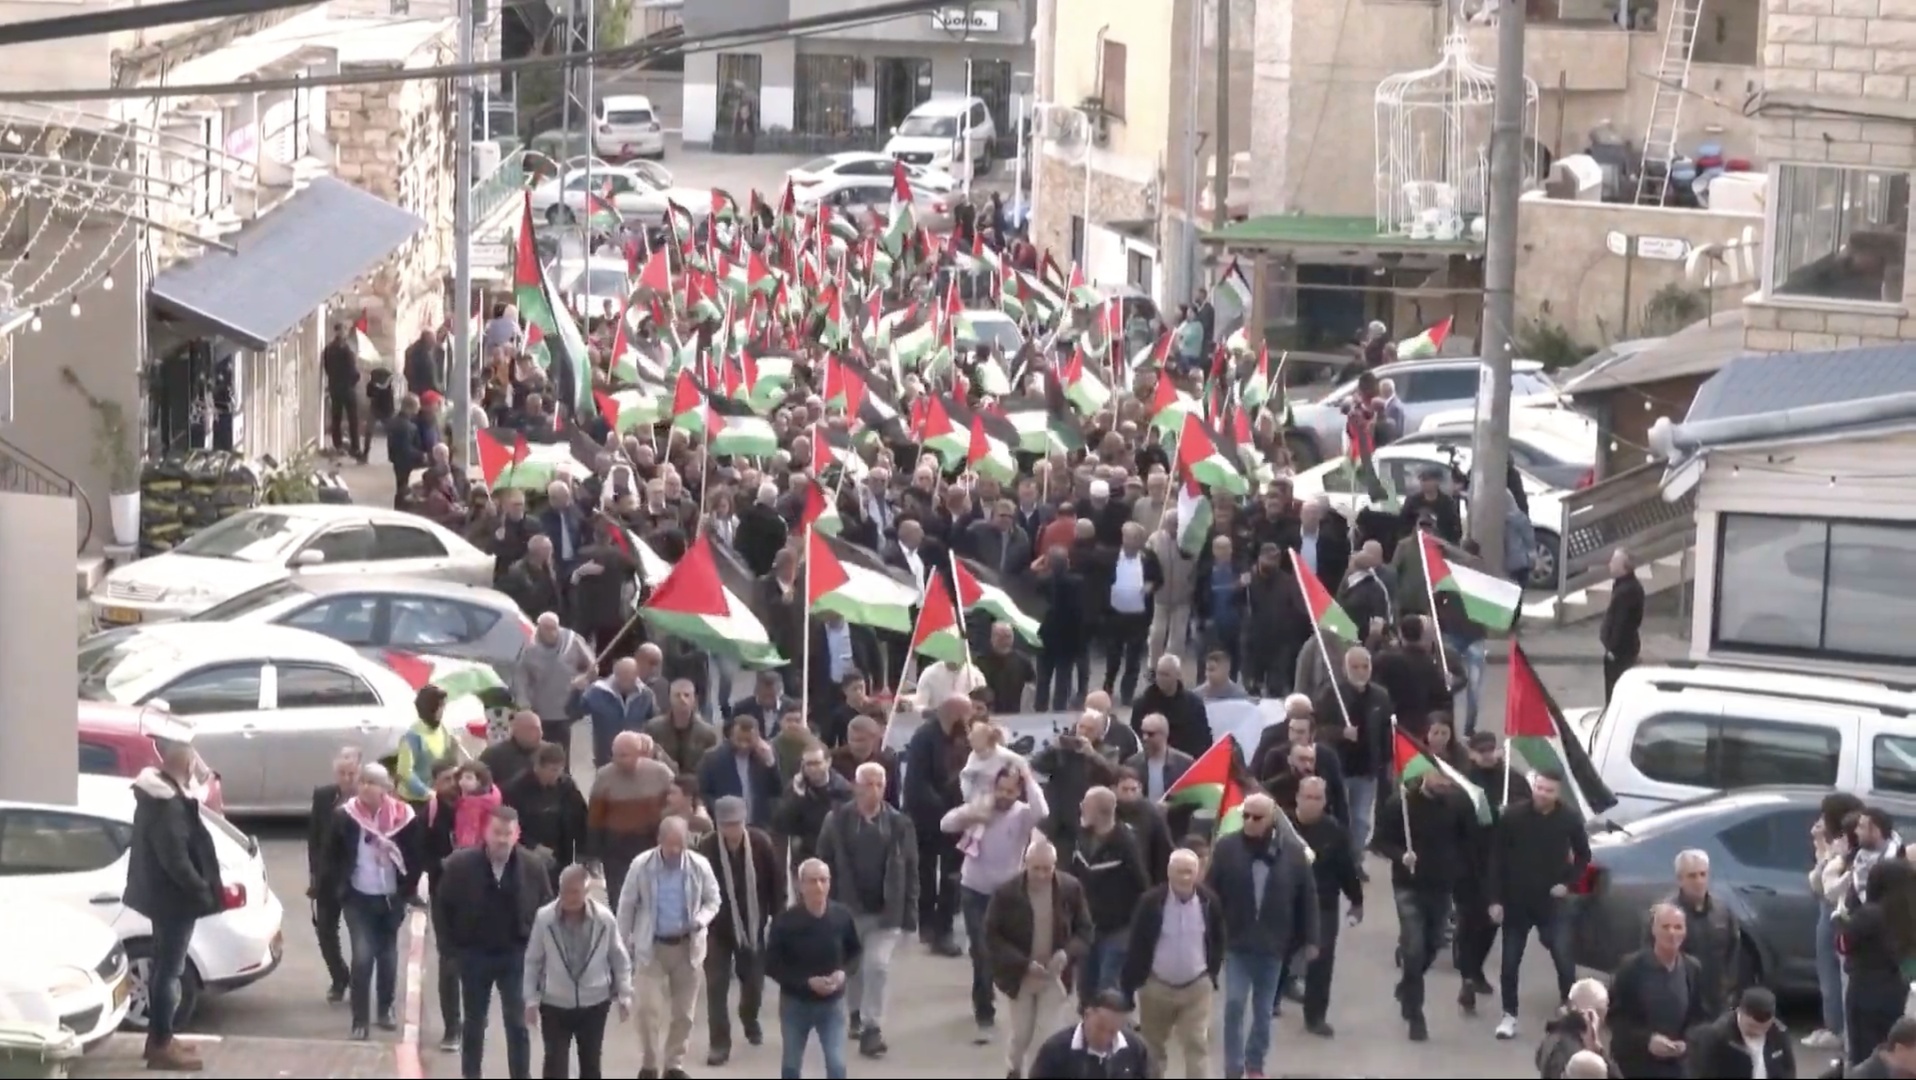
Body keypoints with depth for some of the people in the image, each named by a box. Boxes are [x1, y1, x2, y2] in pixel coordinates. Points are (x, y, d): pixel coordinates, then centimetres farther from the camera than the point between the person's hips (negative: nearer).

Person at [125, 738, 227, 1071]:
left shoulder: (160, 792, 9)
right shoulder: (168, 803, -23)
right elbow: (175, 857, -26)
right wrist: (203, 891, -17)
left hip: (163, 894, 10)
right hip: (174, 897, -10)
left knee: (164, 965, 18)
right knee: (170, 969, -4)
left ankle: (158, 1036, 27)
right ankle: (161, 1046, 1)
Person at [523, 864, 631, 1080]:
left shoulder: (604, 918, -11)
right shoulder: (544, 918, -13)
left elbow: (620, 958, 1)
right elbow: (532, 962, -3)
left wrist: (624, 995, 1)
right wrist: (531, 999, -4)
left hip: (594, 1002, 1)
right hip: (555, 1003, -1)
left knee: (592, 1062, 12)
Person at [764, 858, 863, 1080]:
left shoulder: (841, 916, -12)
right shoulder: (786, 920, -18)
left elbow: (855, 951, 7)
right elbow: (772, 965, -12)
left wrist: (844, 972, -13)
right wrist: (807, 982, -22)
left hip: (832, 1003, 0)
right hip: (795, 1003, 0)